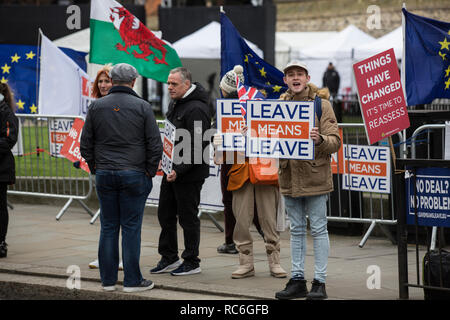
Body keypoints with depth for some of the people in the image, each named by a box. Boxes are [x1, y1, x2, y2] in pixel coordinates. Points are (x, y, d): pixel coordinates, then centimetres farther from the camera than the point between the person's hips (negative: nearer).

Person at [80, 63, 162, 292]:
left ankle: (108, 279, 11)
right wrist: (150, 171, 5)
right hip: (134, 175, -3)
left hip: (104, 175, 3)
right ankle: (132, 280, 2)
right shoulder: (142, 107, -4)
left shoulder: (96, 106, 3)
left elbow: (85, 144, 6)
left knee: (108, 227, 8)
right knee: (131, 228, 0)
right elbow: (155, 145, -5)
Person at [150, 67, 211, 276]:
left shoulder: (196, 109, -18)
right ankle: (169, 258, 24)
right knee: (165, 214, 14)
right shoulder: (175, 104, 13)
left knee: (188, 217, -1)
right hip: (172, 171, 10)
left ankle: (192, 262, 10)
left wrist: (179, 171, -25)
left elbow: (198, 147, -23)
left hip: (189, 175, -10)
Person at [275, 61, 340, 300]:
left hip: (314, 176, -4)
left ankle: (319, 282, 4)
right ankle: (297, 280, 17)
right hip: (289, 176, 5)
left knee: (318, 229, 0)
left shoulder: (321, 104, -3)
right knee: (296, 230, 11)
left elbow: (335, 142, -7)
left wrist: (320, 139, -26)